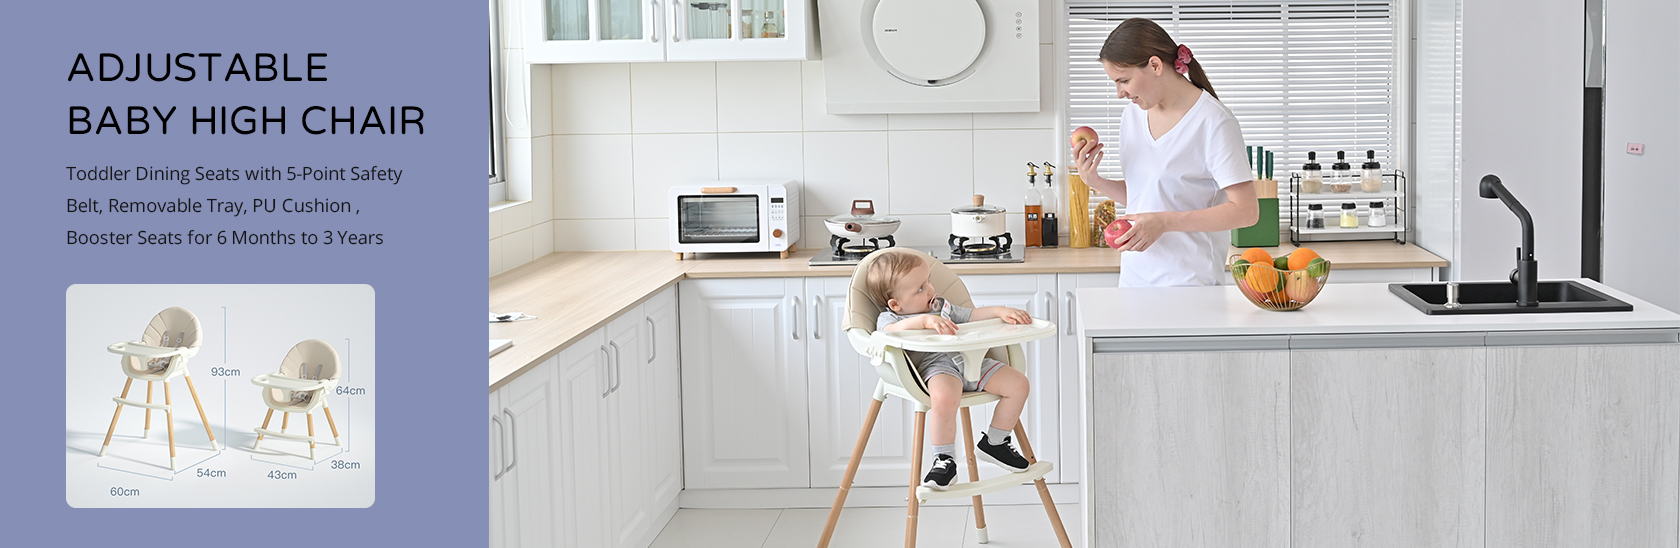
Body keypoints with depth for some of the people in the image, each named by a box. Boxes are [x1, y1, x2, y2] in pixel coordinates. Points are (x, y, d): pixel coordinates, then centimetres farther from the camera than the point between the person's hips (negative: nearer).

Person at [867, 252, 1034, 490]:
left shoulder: (941, 306, 29)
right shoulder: (888, 318, 7)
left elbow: (972, 316, 30)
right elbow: (892, 330, -17)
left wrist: (1001, 311, 13)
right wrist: (924, 320, -30)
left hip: (971, 360, 7)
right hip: (935, 365, -7)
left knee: (1018, 384, -3)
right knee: (944, 396, -41)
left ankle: (993, 443, 13)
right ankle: (944, 460, -23)